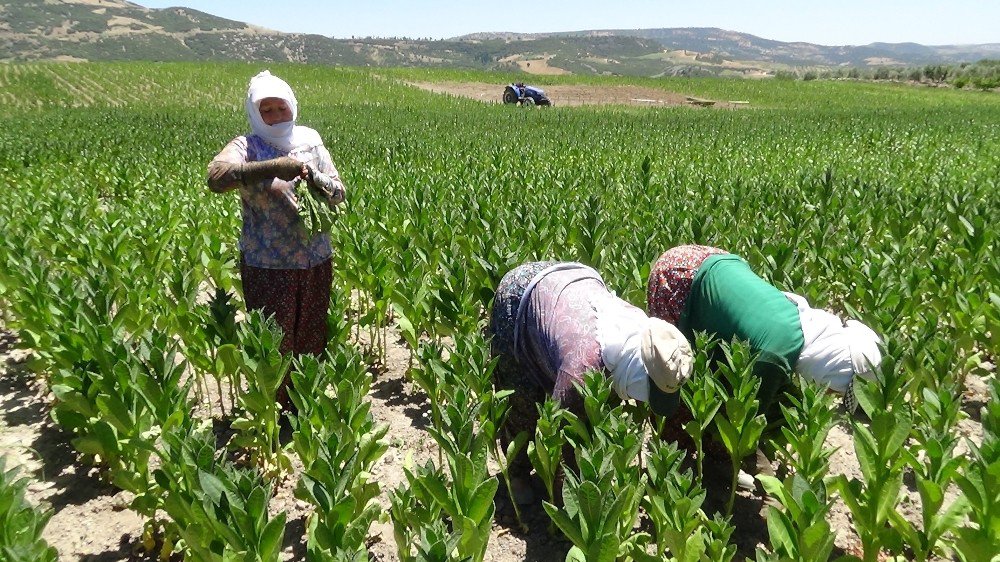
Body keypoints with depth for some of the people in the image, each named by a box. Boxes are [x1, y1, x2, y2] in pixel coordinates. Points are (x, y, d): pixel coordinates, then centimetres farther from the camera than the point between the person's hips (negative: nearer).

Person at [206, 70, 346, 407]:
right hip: (267, 266, -3)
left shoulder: (310, 142, 6)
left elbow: (339, 194, 4)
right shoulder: (247, 146, -4)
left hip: (315, 262, 4)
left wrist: (315, 177, -17)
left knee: (312, 342, 14)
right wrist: (275, 166, -34)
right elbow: (216, 177, -25)